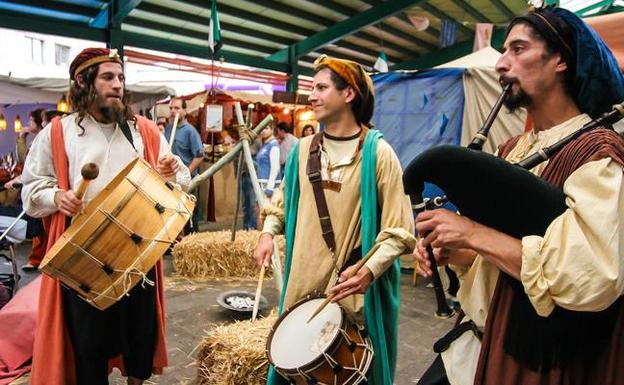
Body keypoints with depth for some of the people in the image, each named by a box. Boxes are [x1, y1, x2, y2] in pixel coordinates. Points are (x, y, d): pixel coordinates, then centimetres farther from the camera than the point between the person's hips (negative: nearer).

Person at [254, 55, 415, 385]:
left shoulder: (378, 152, -10)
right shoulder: (303, 149, 5)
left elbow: (399, 230, -13)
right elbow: (284, 198, 20)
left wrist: (370, 269, -27)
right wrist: (268, 232, 2)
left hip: (352, 289, -4)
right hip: (303, 282, 5)